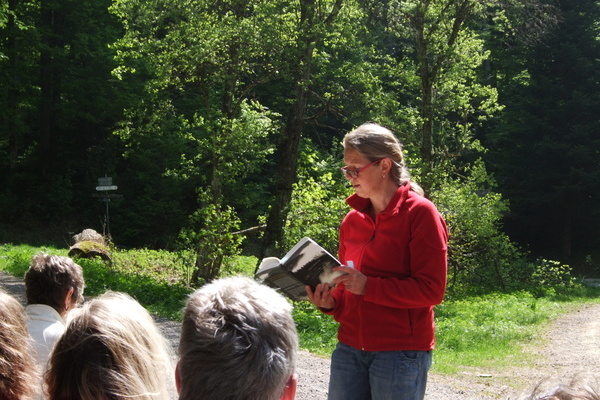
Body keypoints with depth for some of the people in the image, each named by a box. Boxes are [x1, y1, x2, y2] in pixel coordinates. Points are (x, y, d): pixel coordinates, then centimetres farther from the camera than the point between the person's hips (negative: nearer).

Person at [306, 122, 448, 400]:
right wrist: (331, 302, -3)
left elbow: (431, 289, -13)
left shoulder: (420, 213, -7)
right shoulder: (352, 220, 11)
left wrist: (368, 286, -19)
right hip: (350, 350, 6)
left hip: (400, 353, -6)